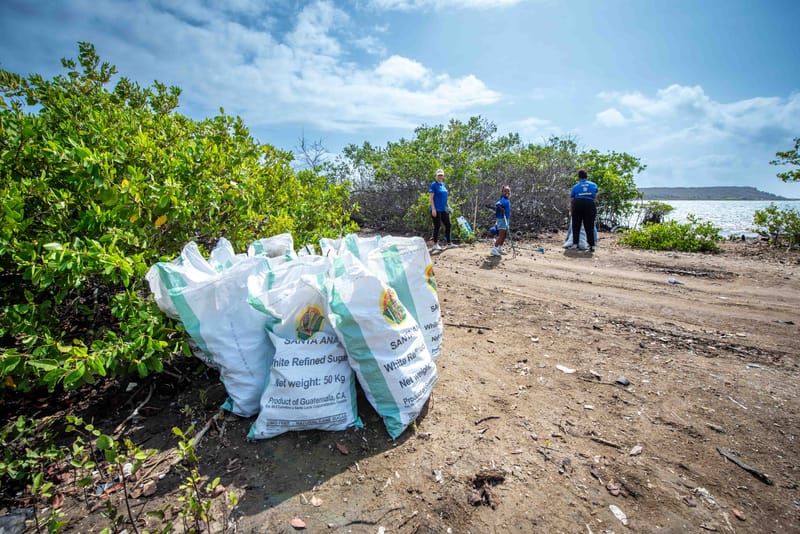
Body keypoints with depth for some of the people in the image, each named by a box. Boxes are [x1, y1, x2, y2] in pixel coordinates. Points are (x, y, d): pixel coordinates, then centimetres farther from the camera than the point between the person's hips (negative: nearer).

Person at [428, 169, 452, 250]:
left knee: (448, 225, 10)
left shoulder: (444, 185, 15)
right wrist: (433, 209, -19)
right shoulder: (433, 185, -7)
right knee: (437, 226, -3)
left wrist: (448, 206, 16)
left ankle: (449, 243, 20)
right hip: (436, 209, -8)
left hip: (443, 209, 8)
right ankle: (435, 244, 7)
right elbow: (431, 198, -11)